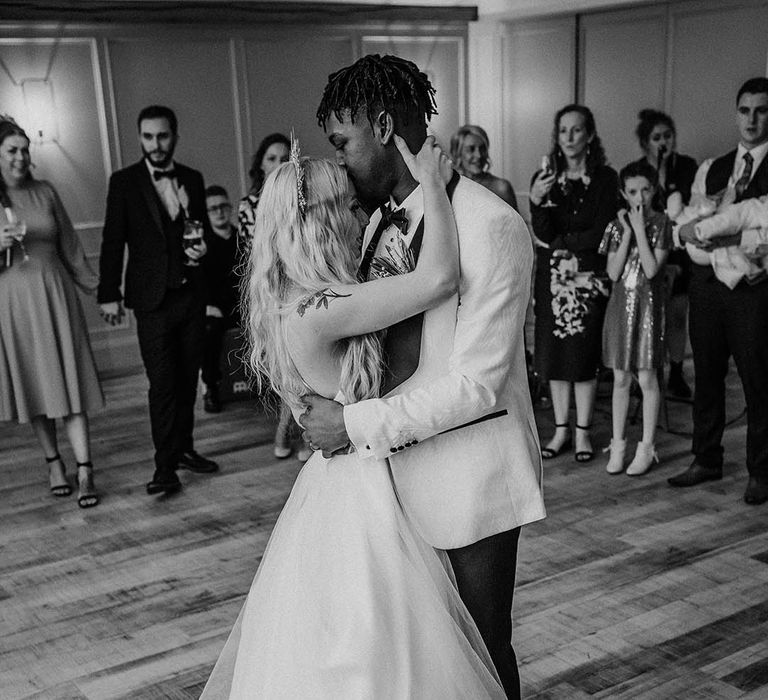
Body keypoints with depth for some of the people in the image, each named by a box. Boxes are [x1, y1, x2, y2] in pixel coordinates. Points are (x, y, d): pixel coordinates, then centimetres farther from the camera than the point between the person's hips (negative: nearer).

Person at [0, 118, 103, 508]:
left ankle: (84, 471, -3)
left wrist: (97, 290, 13)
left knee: (70, 383, -3)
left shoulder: (45, 193, 6)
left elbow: (70, 248, 12)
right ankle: (53, 462, 22)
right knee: (33, 386, 8)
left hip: (54, 296, 1)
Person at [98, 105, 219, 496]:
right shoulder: (124, 182, 0)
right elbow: (112, 242, -1)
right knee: (162, 383, -7)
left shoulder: (192, 180, 10)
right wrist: (109, 295, -4)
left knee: (187, 378, 11)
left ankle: (183, 449, 24)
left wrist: (202, 247, -4)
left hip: (192, 295, 4)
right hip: (153, 300, -4)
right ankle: (165, 466, -1)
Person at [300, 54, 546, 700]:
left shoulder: (490, 226, -19)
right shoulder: (382, 220, 7)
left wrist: (355, 424, -18)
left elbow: (476, 382, -21)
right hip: (397, 460, 7)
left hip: (470, 469, -6)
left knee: (484, 644, 10)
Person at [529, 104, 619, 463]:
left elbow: (600, 235, -8)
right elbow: (543, 234, -7)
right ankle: (561, 430, 17)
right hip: (551, 277, 3)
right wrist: (537, 201, -22)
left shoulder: (605, 178, -3)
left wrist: (562, 242, -2)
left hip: (589, 276, -2)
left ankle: (583, 432, 11)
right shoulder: (545, 177, 4)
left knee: (584, 353, -1)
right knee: (554, 353, 5)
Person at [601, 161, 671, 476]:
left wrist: (639, 228, -15)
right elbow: (613, 273, -5)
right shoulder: (617, 225, 4)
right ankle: (618, 444, 18)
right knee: (620, 380, 8)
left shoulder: (661, 223, -4)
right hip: (620, 303, 3)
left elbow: (652, 269, -15)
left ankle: (647, 447, 12)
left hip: (648, 304, -3)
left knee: (647, 379, 1)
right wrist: (627, 232, -10)